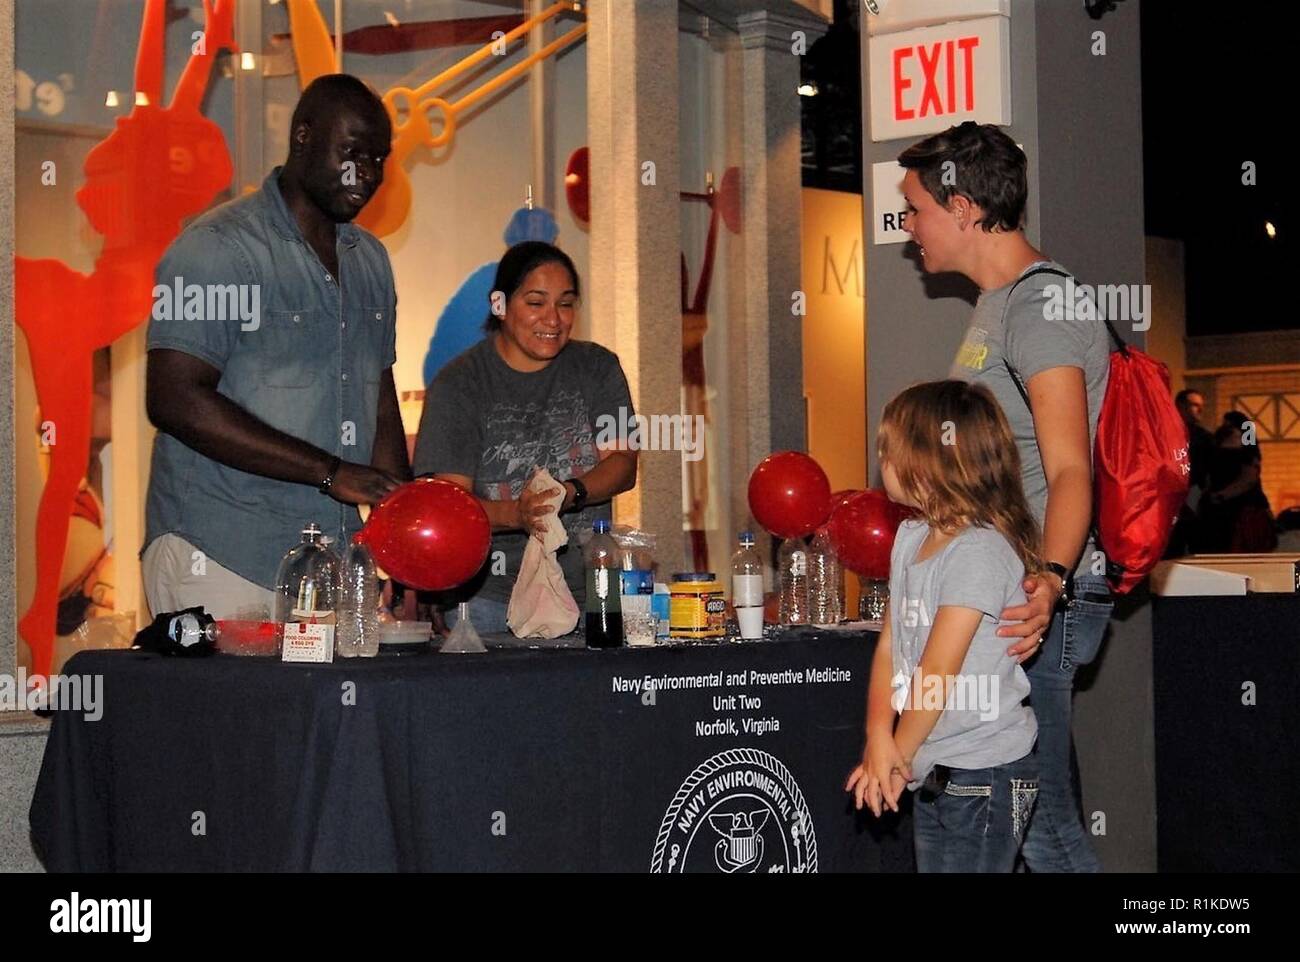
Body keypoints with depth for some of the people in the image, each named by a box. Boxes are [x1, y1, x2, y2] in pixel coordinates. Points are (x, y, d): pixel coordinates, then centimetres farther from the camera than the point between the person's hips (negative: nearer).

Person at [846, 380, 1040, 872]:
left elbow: (939, 671, -19)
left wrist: (900, 757, -10)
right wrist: (879, 737, -6)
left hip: (984, 775, -8)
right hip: (934, 774, 8)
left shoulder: (980, 551, -18)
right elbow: (889, 644, 6)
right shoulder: (911, 538, 9)